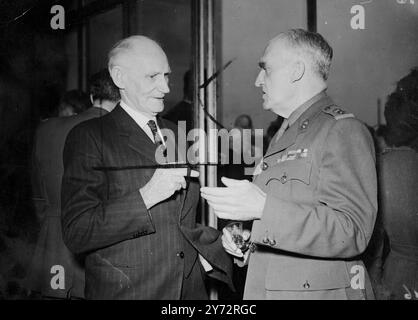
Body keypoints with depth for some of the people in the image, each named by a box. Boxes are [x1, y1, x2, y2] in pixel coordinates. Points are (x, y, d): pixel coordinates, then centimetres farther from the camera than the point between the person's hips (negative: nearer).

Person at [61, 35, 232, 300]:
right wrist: (146, 196, -25)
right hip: (125, 290, -5)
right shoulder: (88, 137, -9)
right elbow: (76, 233, -18)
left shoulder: (179, 136, 9)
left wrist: (220, 249, 1)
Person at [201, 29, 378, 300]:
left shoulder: (343, 131, -14)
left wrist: (263, 208, -30)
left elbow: (352, 234, -25)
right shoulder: (282, 137, 13)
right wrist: (244, 240, 2)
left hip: (320, 291, -7)